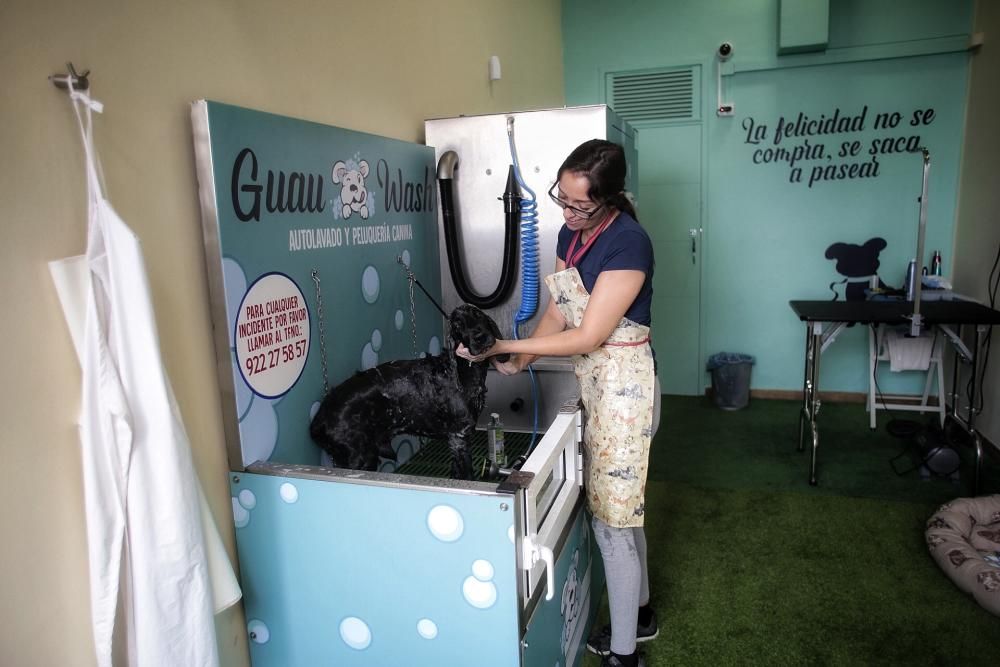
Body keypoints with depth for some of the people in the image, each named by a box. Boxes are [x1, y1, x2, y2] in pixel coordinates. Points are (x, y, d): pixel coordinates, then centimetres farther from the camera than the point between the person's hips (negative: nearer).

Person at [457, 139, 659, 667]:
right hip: (593, 382, 8)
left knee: (611, 515, 1)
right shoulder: (571, 235, 5)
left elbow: (588, 336, -23)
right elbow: (557, 313, 7)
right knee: (621, 506, 20)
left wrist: (501, 346, -20)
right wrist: (518, 362, -8)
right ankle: (640, 613, 41)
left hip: (623, 385, -8)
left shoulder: (628, 243, -21)